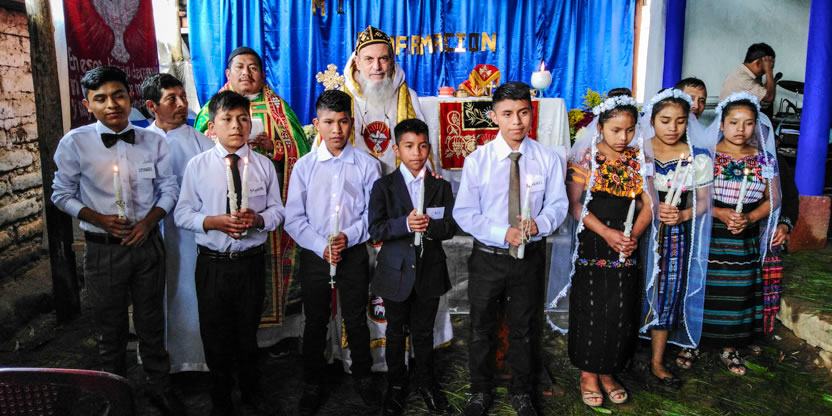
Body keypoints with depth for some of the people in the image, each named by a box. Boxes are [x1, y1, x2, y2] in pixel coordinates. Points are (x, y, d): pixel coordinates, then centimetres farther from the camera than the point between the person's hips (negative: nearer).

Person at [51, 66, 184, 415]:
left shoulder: (153, 142, -4)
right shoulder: (74, 143, -9)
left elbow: (169, 188, 3)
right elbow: (61, 194, 0)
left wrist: (149, 221, -12)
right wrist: (98, 219, -15)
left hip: (146, 242, 1)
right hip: (102, 248, -1)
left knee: (151, 321, 16)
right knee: (111, 327, 14)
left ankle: (159, 386, 35)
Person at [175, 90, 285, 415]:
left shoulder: (264, 165, 0)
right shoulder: (197, 165, -3)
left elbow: (277, 211, 3)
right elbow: (182, 214, -2)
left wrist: (258, 219, -18)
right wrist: (214, 222, -19)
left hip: (252, 263, 1)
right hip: (212, 264, 0)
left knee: (248, 334, 17)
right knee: (216, 338, 12)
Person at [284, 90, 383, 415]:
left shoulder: (367, 165, -4)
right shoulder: (304, 166, -1)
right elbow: (293, 218, -2)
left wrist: (348, 237, -17)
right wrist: (321, 246, -14)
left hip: (354, 253, -1)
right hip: (314, 254, 1)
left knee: (356, 320, 13)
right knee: (315, 323, 13)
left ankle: (362, 376, 35)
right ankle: (312, 385, 31)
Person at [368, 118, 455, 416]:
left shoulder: (441, 186, 5)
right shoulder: (384, 186, -2)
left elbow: (451, 227, -1)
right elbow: (375, 229, -10)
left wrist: (429, 225, -22)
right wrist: (405, 224, -26)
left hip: (430, 271, 1)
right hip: (397, 271, -1)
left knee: (424, 332, 15)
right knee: (396, 333, 13)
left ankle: (425, 381, 35)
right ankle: (396, 386, 31)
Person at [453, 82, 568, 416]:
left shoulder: (547, 158, -6)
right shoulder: (477, 160, -10)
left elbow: (558, 203, 0)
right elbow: (464, 212, -9)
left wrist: (540, 223, -22)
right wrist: (502, 233, -22)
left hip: (531, 257, 1)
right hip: (487, 257, -1)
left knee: (523, 329, 18)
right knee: (481, 328, 14)